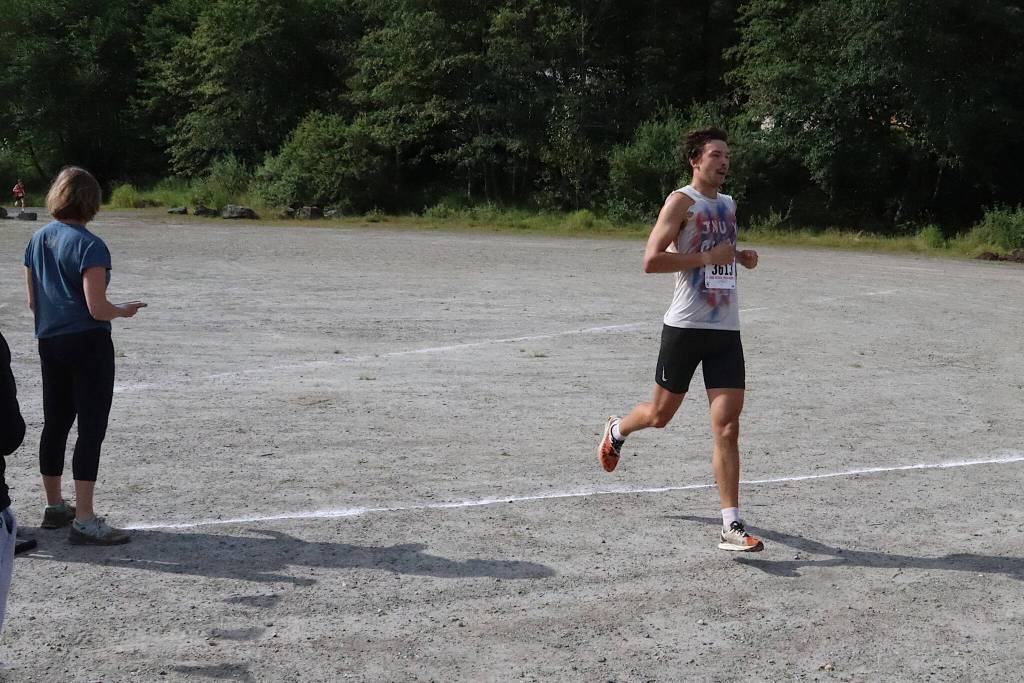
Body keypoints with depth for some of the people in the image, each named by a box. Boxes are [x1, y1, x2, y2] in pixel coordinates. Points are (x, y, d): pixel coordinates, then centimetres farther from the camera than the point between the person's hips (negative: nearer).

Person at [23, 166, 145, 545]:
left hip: (49, 342, 8)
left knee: (54, 424, 17)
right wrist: (124, 310, 1)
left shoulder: (37, 240, 8)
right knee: (91, 429, -4)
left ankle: (54, 507, 29)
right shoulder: (89, 245, -15)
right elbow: (97, 309, -18)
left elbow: (32, 301, 12)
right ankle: (84, 520, -5)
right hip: (88, 344, -8)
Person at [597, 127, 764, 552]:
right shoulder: (682, 201, -6)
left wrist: (740, 256, 13)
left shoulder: (728, 205, 16)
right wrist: (708, 257, -18)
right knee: (660, 414, 10)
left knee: (727, 427, -5)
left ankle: (731, 527, -5)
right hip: (685, 326, -5)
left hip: (726, 330, 5)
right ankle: (616, 431, 45)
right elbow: (651, 261, -16)